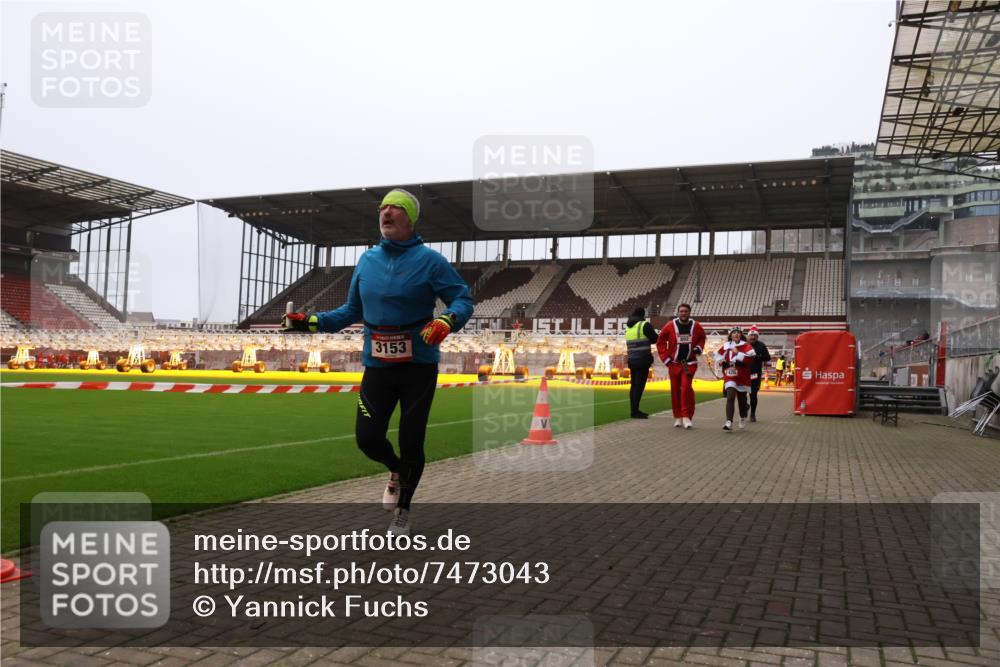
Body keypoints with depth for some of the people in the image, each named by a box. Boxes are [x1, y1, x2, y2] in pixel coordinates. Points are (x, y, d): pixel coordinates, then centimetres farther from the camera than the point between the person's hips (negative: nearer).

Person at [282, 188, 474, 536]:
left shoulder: (428, 259, -7)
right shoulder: (367, 260, 8)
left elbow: (463, 299, -8)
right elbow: (353, 310, 18)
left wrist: (447, 321, -29)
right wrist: (311, 322, 9)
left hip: (419, 366, -4)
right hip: (377, 365, 4)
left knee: (411, 441, 4)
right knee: (367, 438, 1)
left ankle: (402, 510, 29)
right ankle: (397, 471, 38)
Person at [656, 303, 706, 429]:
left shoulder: (696, 326, -1)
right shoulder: (670, 326, -6)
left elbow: (702, 338, 19)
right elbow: (660, 342, 1)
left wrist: (698, 348, 0)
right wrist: (666, 358, -2)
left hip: (689, 363, 0)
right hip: (674, 363, 1)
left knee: (686, 387, -14)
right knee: (675, 390, 6)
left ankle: (686, 416, -7)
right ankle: (677, 417, 18)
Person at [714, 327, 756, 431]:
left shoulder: (746, 346, -4)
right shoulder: (726, 346, 6)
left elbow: (751, 356, -21)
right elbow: (718, 356, 18)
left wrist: (737, 353, -20)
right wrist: (723, 362, 1)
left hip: (743, 376, -1)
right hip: (730, 376, 1)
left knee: (742, 399, 13)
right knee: (730, 397, -16)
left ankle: (743, 418, 41)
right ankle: (729, 423, -23)